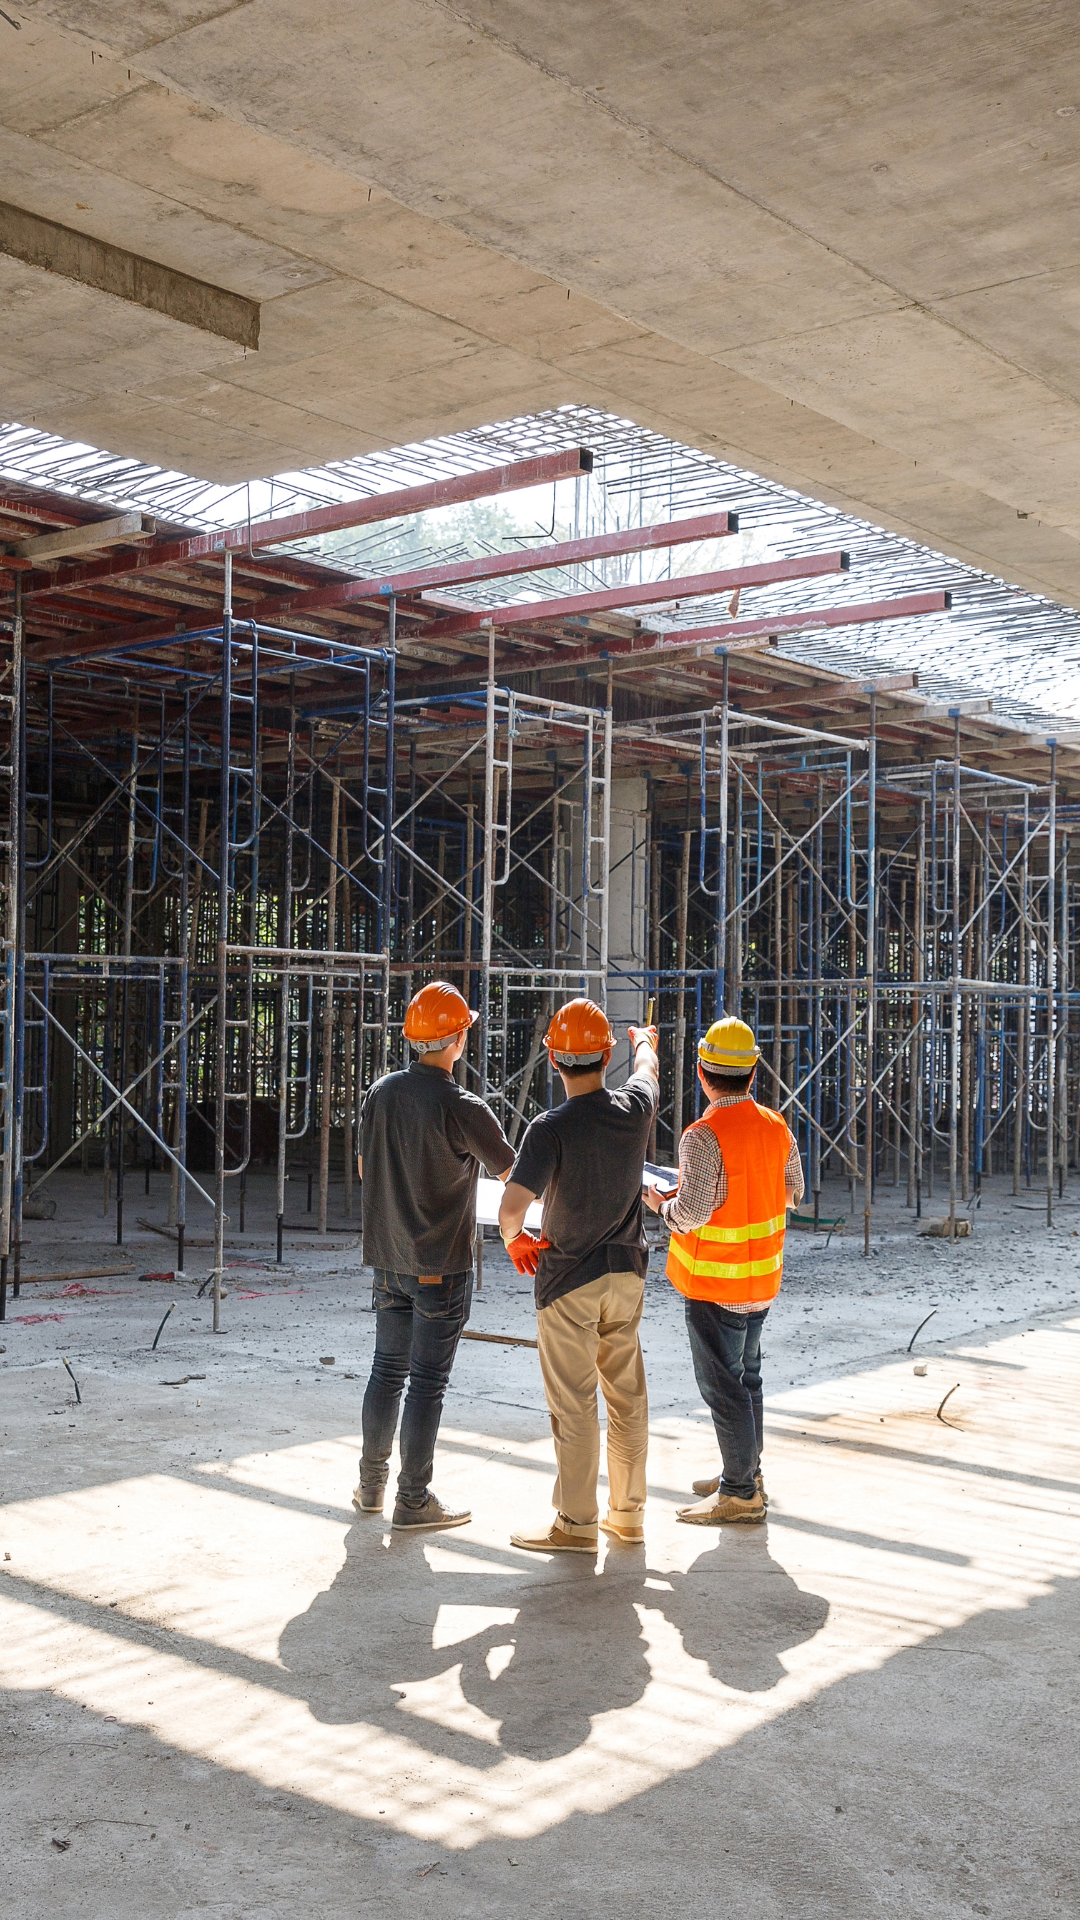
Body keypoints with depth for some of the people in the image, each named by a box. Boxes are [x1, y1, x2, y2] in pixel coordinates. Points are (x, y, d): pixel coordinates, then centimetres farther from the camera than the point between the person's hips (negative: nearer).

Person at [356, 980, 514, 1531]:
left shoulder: (381, 1092, 0)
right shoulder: (463, 1108, -18)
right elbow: (514, 1176, -6)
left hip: (387, 1258, 6)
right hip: (442, 1264, -6)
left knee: (387, 1370, 16)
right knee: (428, 1382, 1)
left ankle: (370, 1485, 25)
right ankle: (413, 1500, 7)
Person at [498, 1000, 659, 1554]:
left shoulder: (550, 1129, -21)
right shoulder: (634, 1109, -6)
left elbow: (511, 1208, -29)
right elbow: (646, 1068, 19)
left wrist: (513, 1238, -5)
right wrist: (644, 1040, 42)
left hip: (569, 1281, -5)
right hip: (627, 1273, 5)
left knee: (574, 1406, 3)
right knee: (628, 1398, 14)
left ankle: (577, 1524, 10)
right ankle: (627, 1513, 25)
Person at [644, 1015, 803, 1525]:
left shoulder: (704, 1137, -22)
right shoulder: (776, 1127, 1)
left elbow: (691, 1214, -25)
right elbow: (792, 1192, 13)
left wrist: (661, 1202, -5)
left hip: (715, 1282, -8)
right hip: (763, 1278, 8)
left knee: (722, 1386, 2)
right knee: (746, 1376, 20)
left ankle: (740, 1494, 9)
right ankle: (748, 1474, 32)